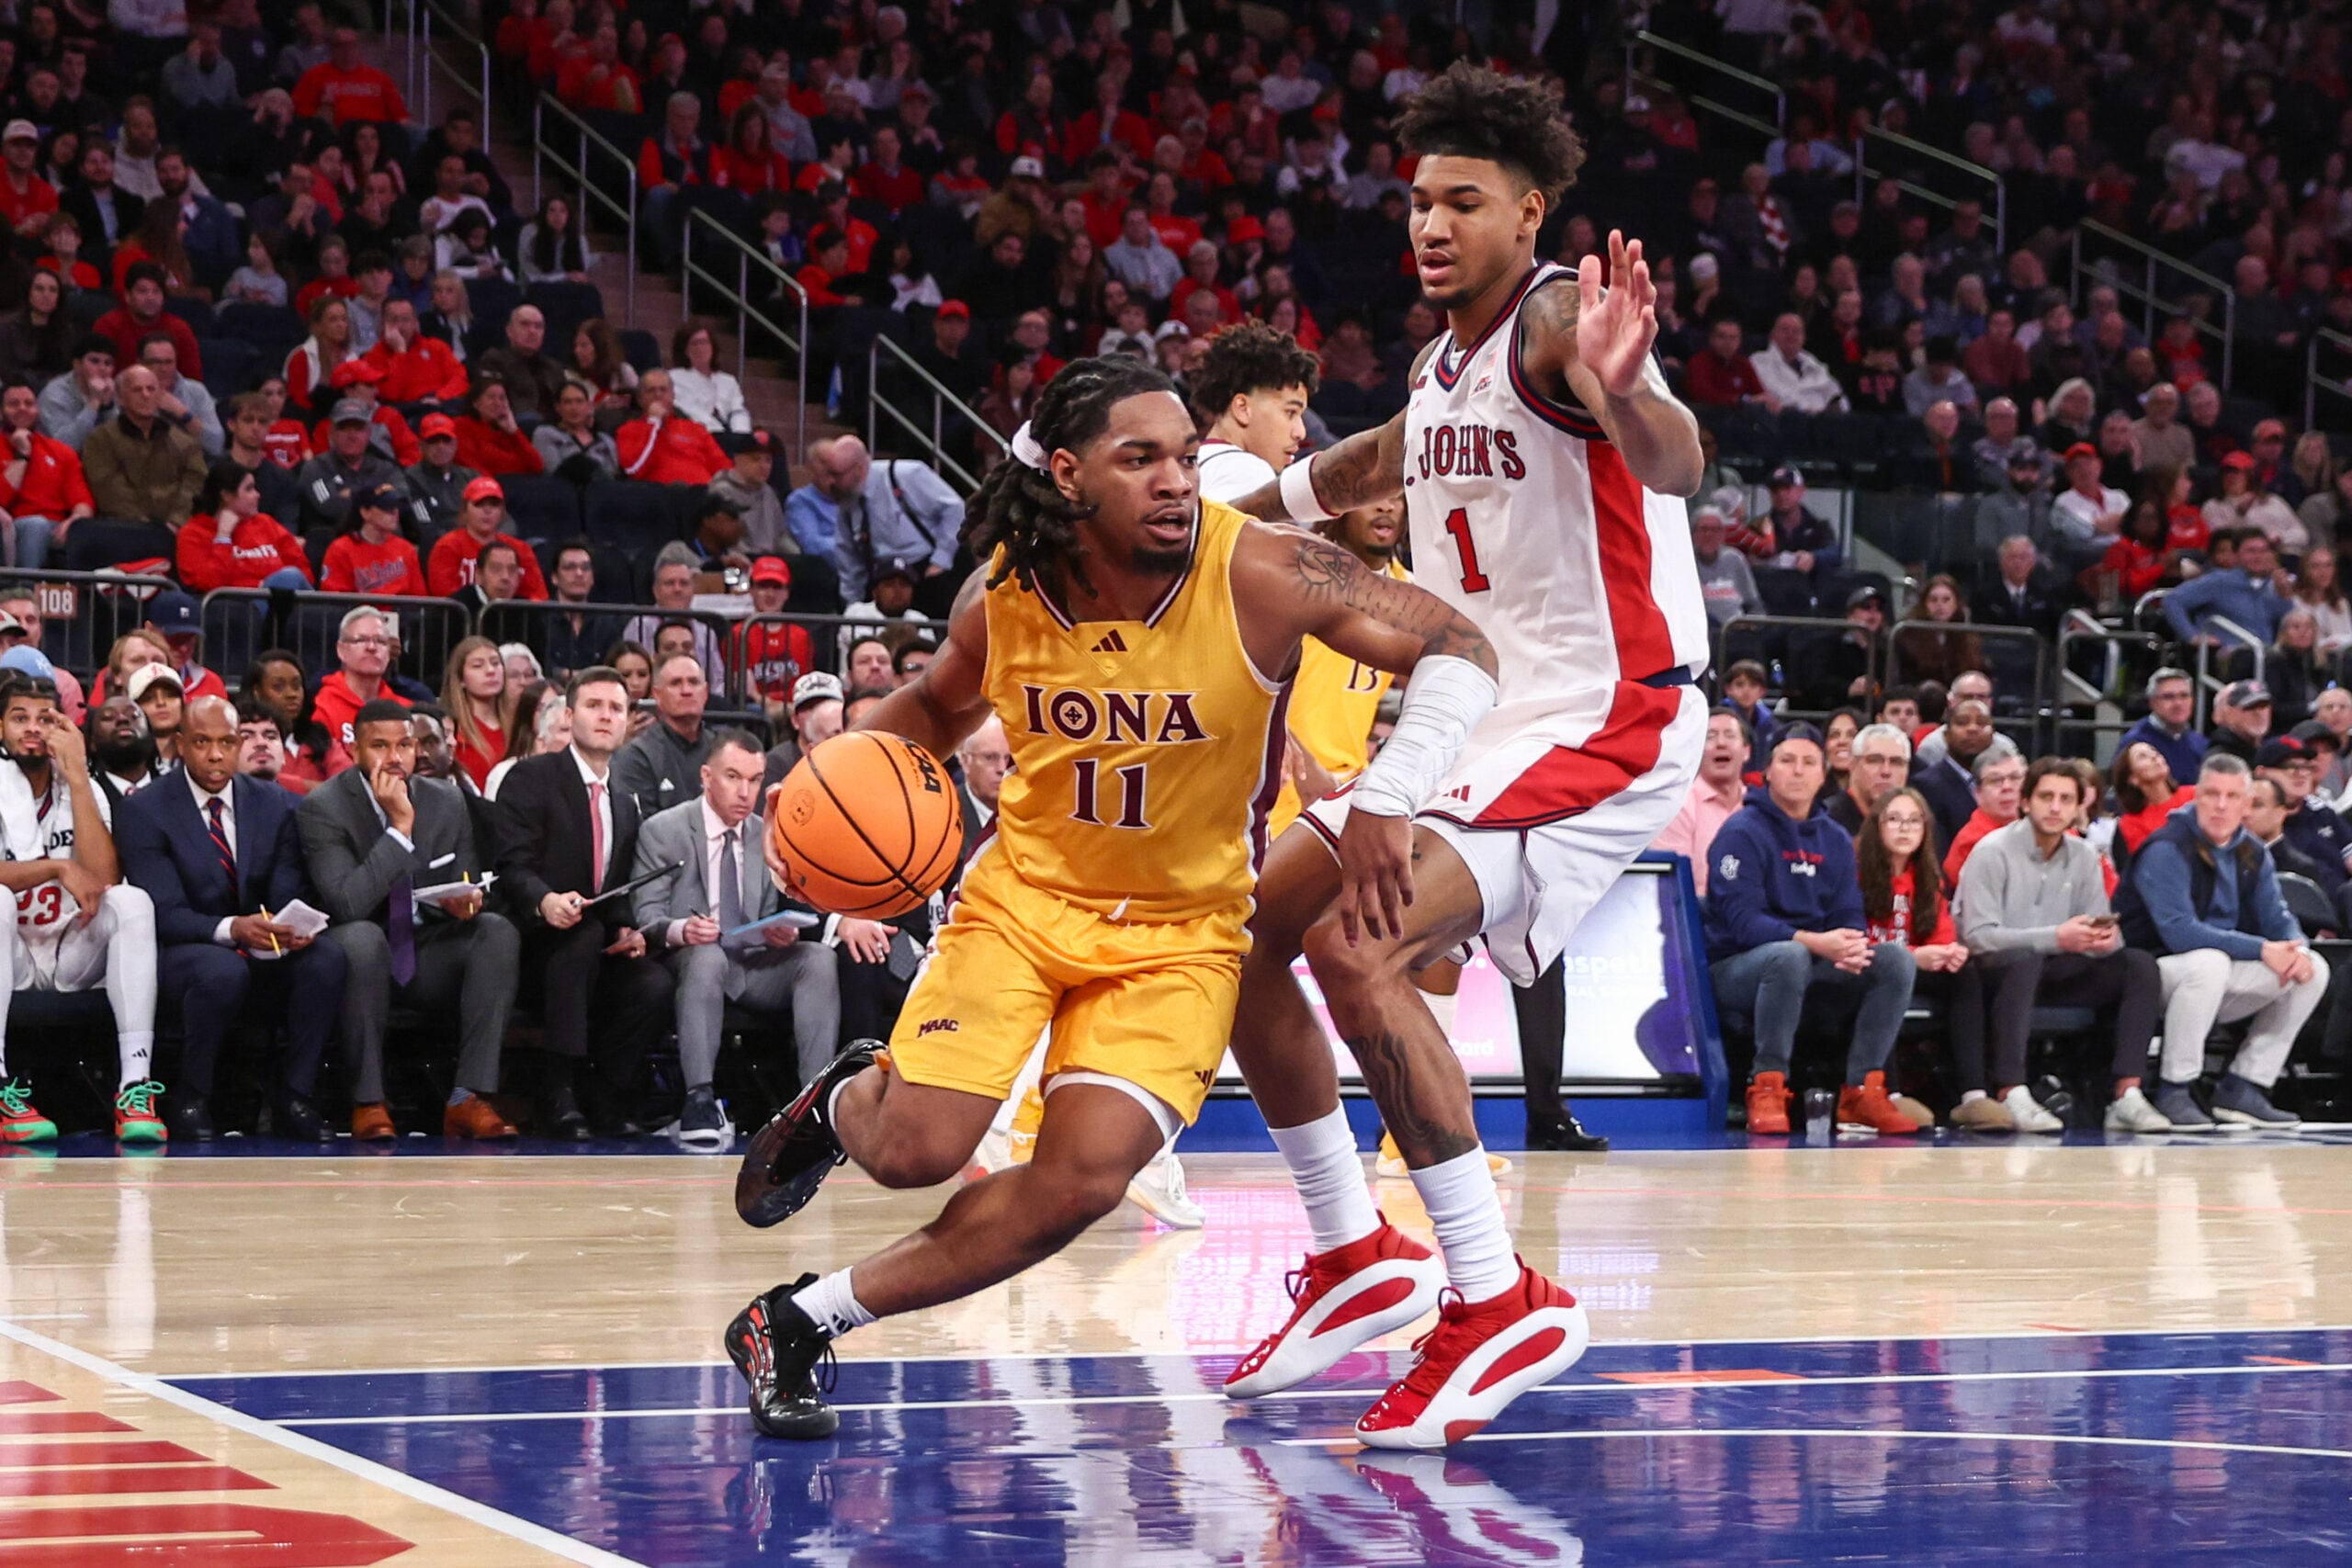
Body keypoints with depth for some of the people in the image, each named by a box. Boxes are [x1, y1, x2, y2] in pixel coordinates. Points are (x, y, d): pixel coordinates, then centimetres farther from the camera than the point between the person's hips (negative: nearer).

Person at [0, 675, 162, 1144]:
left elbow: (102, 876, -13)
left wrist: (76, 774, -16)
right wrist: (58, 868, -24)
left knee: (132, 901, -24)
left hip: (71, 959, 3)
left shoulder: (84, 789, 4)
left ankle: (135, 1087, -33)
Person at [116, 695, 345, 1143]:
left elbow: (288, 897, 2)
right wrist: (231, 929, -33)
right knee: (224, 969, -38)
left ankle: (294, 1100, -15)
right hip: (183, 954, -4)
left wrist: (294, 926, -25)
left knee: (327, 959, -27)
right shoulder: (145, 811, -4)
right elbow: (165, 913, -14)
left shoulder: (275, 805, 8)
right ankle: (189, 1101, -15)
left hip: (265, 957, 4)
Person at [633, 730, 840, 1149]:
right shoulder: (662, 831, 1)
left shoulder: (769, 836, 14)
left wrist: (783, 932, -11)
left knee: (819, 957, -25)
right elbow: (645, 917, -4)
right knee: (707, 955, -38)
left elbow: (774, 914, 15)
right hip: (692, 961, -4)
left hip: (757, 967, 4)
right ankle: (699, 1101, -41)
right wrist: (680, 930, -28)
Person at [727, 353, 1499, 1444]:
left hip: (1182, 928, -1)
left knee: (1083, 1179, -18)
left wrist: (1386, 799, -30)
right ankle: (843, 1102, 26)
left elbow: (1458, 650, -15)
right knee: (915, 1149, -15)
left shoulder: (1260, 574, -21)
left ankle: (804, 1321, 0)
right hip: (1025, 891, 1)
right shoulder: (1004, 590, -11)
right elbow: (940, 705, 13)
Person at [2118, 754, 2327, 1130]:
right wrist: (2261, 950, -30)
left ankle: (2243, 1090, -1)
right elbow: (2179, 932, -29)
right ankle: (2175, 1091, -25)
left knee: (2313, 969, -3)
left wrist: (2297, 949, -18)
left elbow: (2277, 919, 7)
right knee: (2209, 961, -38)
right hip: (2154, 975, -8)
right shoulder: (2166, 850, -18)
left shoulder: (2252, 854, 7)